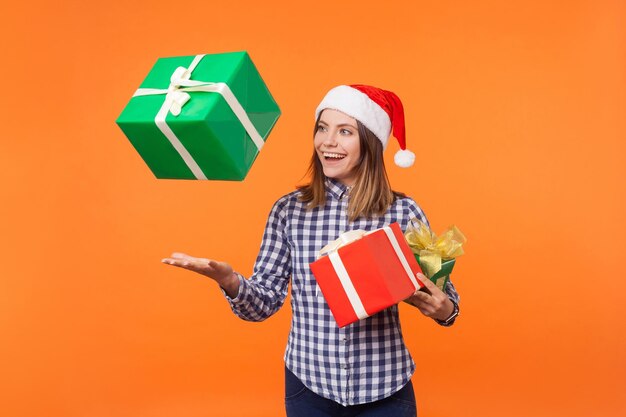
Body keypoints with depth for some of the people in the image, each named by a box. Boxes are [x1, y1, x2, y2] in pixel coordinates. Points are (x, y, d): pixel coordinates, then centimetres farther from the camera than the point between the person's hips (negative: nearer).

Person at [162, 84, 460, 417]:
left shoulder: (404, 212, -7)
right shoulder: (288, 210, -3)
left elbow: (441, 292, 3)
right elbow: (265, 302, -2)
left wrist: (444, 310, -19)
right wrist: (230, 282, -21)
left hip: (384, 390, -1)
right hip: (308, 384, 1)